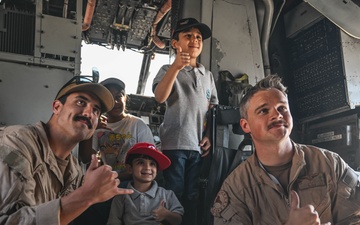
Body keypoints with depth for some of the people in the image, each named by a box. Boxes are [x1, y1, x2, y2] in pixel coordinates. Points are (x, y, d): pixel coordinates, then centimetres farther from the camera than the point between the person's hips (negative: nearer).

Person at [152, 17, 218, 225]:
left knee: (192, 196, 9)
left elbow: (213, 109, 17)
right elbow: (160, 97, -14)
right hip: (174, 143, -3)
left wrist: (209, 136, 4)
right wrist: (176, 67, -25)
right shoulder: (169, 70, 5)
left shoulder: (208, 76, 17)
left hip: (199, 145, 4)